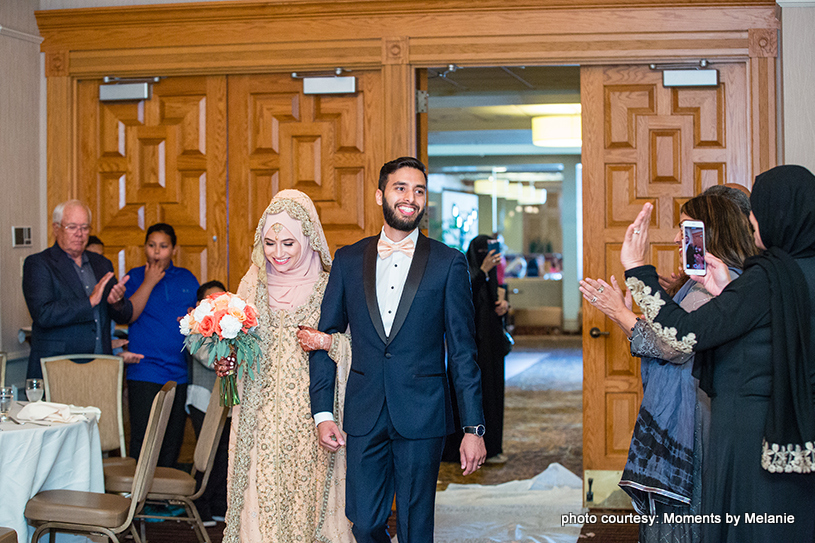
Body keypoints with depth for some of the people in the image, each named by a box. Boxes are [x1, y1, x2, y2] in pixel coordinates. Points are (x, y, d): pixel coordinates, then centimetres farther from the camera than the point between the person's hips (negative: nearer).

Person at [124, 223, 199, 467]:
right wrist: (149, 282, -12)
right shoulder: (136, 276, 4)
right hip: (145, 371, -3)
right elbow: (127, 315, -9)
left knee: (173, 440, 8)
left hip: (179, 371, 4)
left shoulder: (187, 278, 12)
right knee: (143, 440, -7)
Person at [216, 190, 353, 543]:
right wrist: (226, 363, -3)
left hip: (312, 417, -2)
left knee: (309, 495, 0)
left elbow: (351, 349, 0)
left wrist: (327, 343, -17)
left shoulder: (330, 287, -2)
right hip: (263, 417, 2)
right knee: (263, 498, 0)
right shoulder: (253, 285, 8)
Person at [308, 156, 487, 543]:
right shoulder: (348, 260, 7)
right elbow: (326, 337, 9)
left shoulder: (449, 263, 1)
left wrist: (473, 427, -4)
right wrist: (322, 412, 0)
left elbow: (463, 350, 0)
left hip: (422, 418, -2)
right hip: (364, 417, 2)